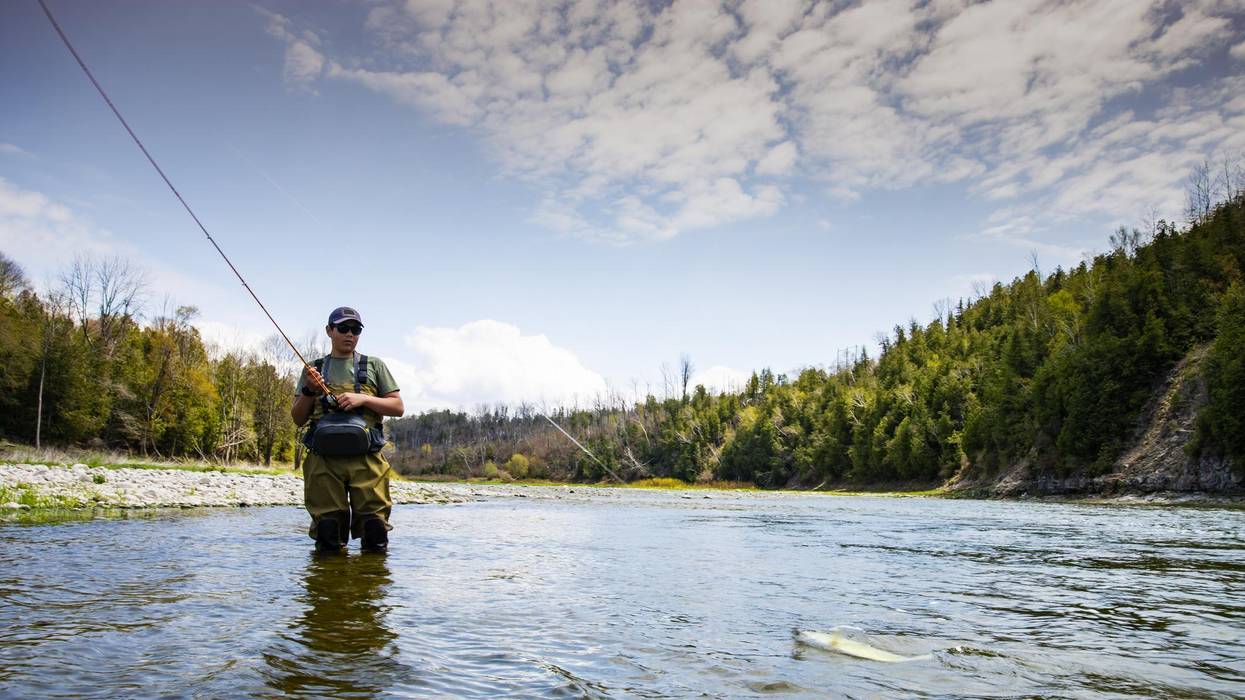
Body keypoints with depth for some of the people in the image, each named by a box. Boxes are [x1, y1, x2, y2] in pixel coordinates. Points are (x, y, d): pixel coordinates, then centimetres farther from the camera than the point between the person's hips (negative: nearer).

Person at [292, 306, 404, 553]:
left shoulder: (374, 366, 16)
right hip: (323, 460, 1)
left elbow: (398, 407, 9)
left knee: (375, 541, -6)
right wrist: (309, 391, -2)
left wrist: (363, 398, -5)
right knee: (328, 541, 1)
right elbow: (298, 419, 16)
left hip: (366, 459, -1)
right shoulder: (313, 369, 19)